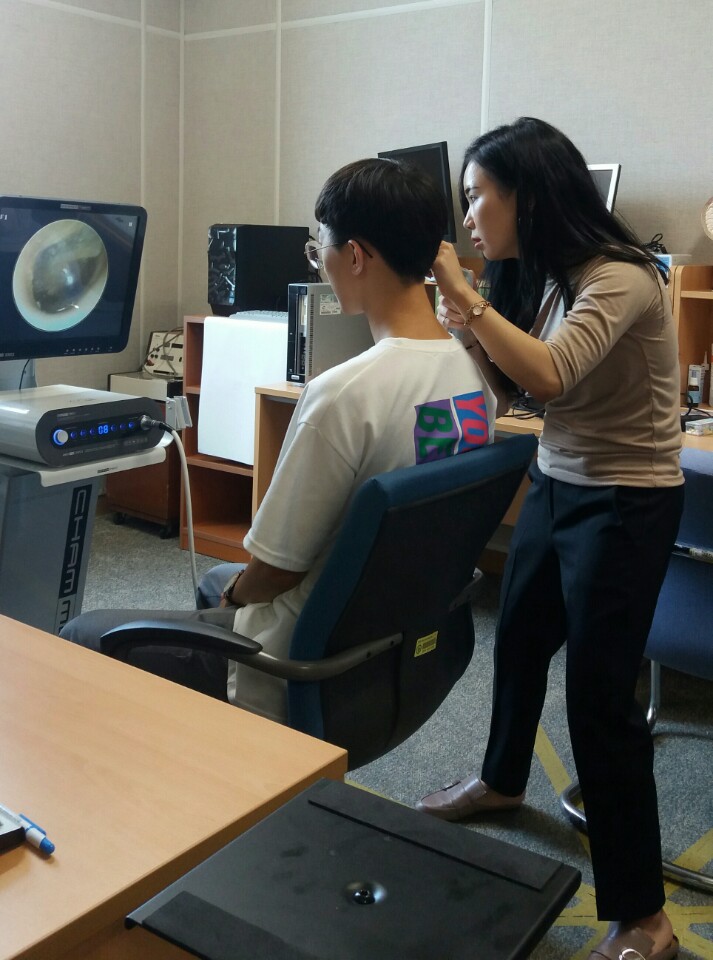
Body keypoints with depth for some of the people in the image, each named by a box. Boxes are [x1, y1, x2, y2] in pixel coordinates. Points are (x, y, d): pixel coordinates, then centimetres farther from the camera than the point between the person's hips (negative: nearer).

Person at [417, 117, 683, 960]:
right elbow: (513, 383, 8)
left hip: (626, 503, -9)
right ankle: (502, 780, 50)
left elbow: (548, 375, -36)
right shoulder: (538, 275, 4)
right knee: (518, 638, 22)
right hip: (556, 485, 9)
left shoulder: (619, 277, -21)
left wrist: (462, 293, -33)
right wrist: (465, 325, -7)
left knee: (599, 691, -7)